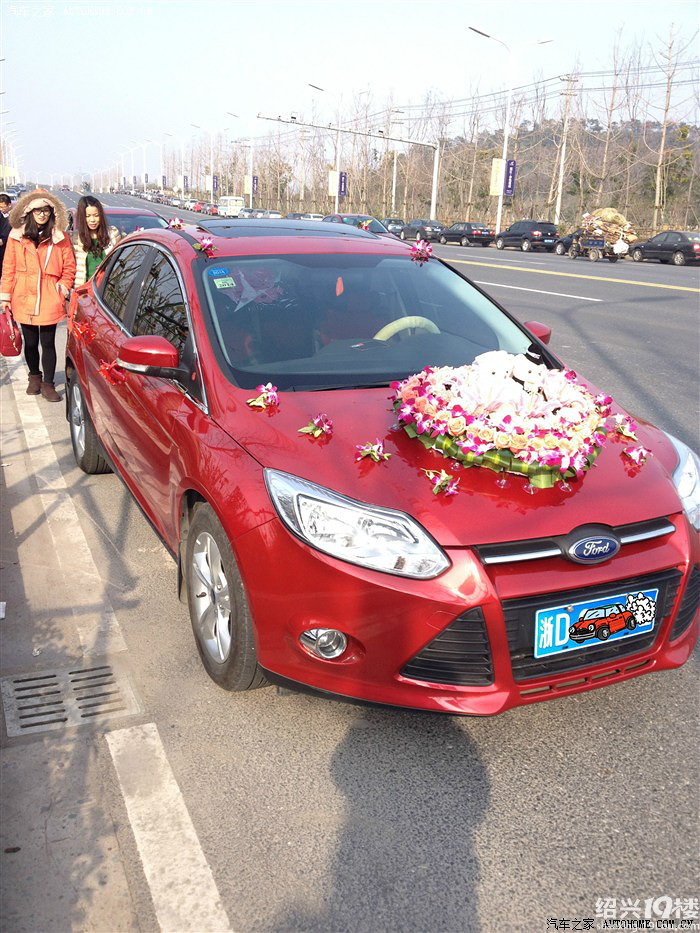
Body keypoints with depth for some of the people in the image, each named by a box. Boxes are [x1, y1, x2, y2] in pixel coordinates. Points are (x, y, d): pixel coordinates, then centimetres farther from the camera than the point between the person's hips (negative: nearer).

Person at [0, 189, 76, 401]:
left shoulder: (59, 238, 0)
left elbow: (69, 266, 6)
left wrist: (63, 288, -4)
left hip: (49, 301, -1)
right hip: (23, 299, 1)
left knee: (48, 343, 1)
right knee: (30, 342, 13)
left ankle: (48, 384, 12)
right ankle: (35, 377, 32)